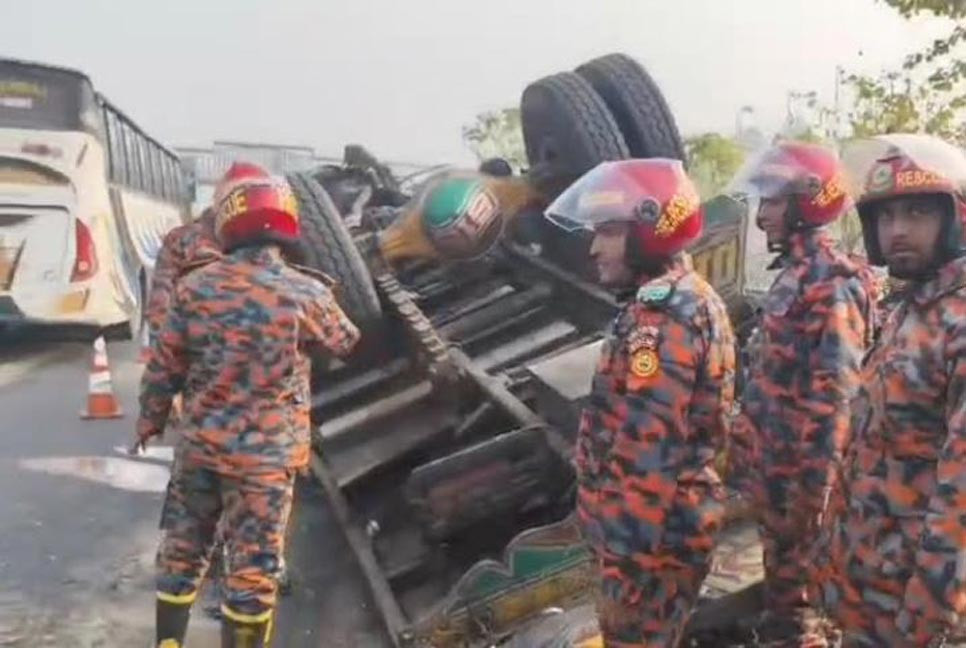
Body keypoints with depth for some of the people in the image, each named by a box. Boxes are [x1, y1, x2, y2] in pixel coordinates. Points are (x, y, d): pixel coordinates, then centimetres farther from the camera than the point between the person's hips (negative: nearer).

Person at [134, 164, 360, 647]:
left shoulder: (195, 286, -5)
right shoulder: (306, 293, -13)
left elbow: (163, 368, 1)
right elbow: (346, 342, 7)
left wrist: (149, 423, 16)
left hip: (200, 445, 4)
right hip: (265, 454, -3)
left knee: (181, 553, 20)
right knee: (252, 570, 9)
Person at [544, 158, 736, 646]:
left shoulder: (660, 318, -24)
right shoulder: (690, 297, 9)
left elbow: (647, 453, -28)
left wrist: (629, 559, -24)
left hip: (651, 533, -10)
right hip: (675, 520, 10)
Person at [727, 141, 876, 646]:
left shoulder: (833, 283, -21)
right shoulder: (795, 273, 9)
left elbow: (834, 394, -24)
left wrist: (813, 481, -22)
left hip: (796, 460, -9)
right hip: (769, 451, 9)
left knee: (796, 561, 6)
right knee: (778, 548, 23)